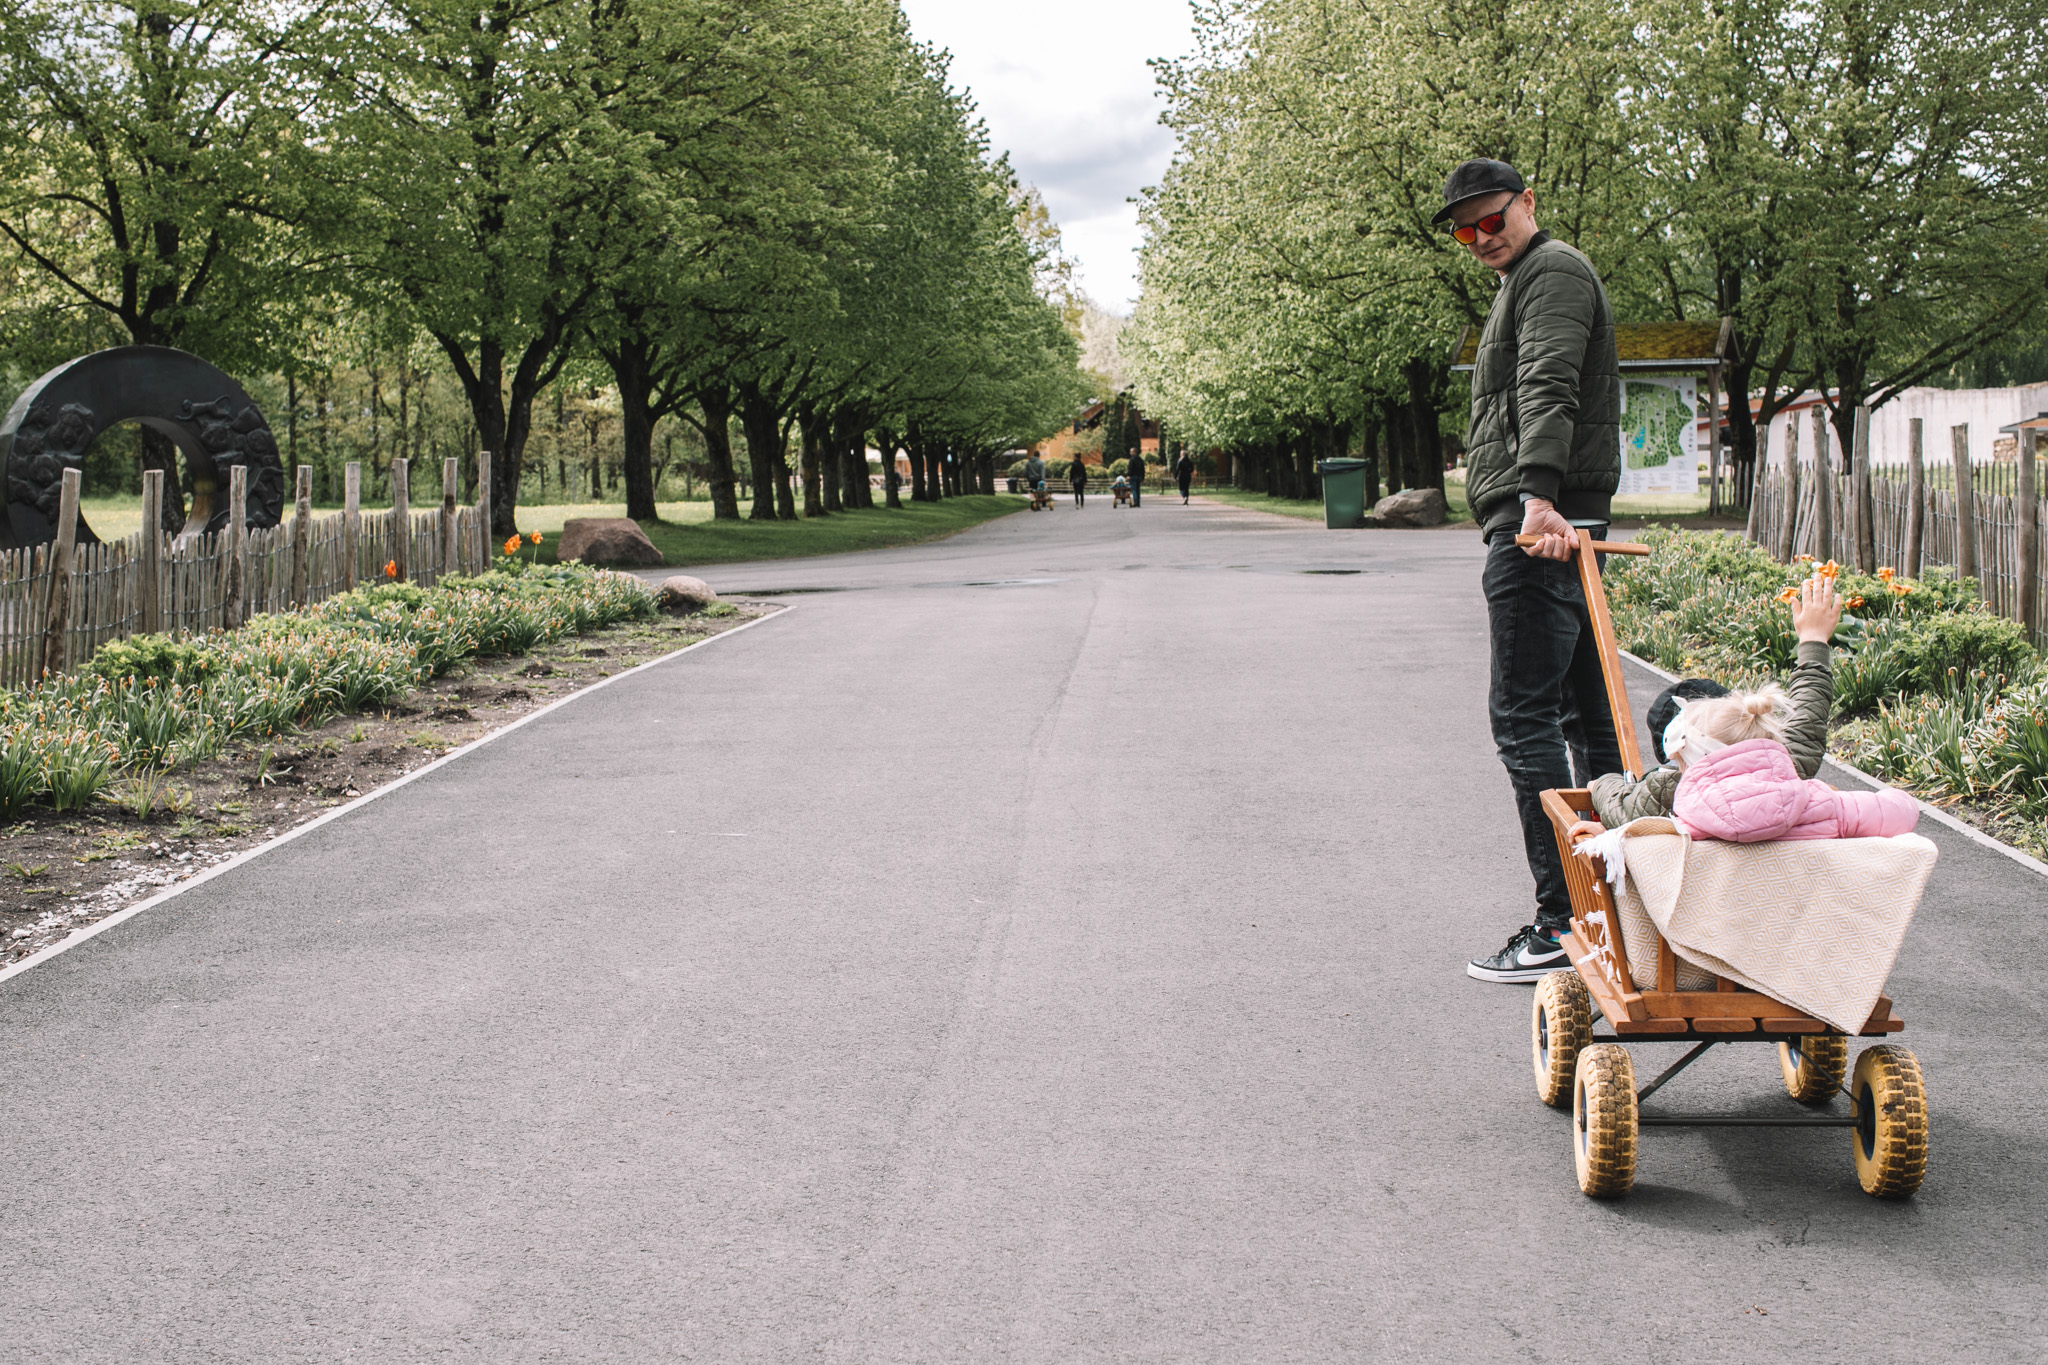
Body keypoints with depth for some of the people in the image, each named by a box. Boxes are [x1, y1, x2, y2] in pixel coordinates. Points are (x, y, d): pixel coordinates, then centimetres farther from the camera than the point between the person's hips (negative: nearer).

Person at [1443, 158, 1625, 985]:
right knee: (1585, 711, 12)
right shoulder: (1526, 281, 28)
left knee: (1524, 715, -12)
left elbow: (1548, 389, -22)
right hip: (1552, 526, 11)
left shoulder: (1553, 271, -5)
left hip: (1537, 526, -11)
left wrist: (1538, 492, -36)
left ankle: (1564, 922, -12)